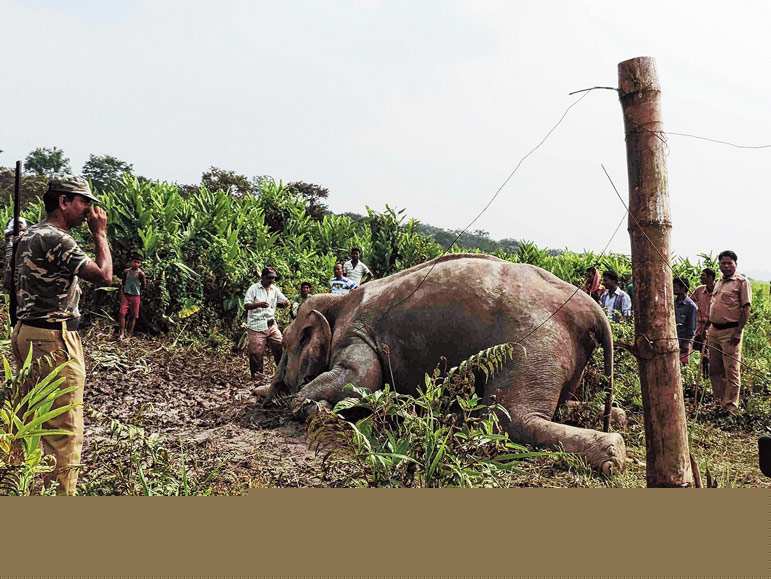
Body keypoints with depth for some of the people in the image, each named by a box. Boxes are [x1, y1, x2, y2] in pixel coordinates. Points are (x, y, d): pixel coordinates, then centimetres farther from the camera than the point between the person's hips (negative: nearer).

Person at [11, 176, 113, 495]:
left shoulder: (29, 235, 15)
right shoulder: (55, 238, -16)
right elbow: (104, 275, -19)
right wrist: (100, 233, -8)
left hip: (25, 331, 10)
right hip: (54, 339, -10)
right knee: (64, 429, -3)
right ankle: (59, 494, 4)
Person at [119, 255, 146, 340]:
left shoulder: (140, 273, -4)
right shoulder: (126, 271, 4)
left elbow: (144, 286, -2)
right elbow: (123, 282, 17)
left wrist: (142, 277, -9)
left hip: (135, 296, -2)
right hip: (125, 295, 2)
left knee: (133, 316, 4)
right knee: (122, 313, -11)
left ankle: (129, 334, 13)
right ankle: (122, 333, -7)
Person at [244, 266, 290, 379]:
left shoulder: (275, 289, 11)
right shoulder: (253, 289, -4)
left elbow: (284, 301, 13)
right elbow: (246, 306, -11)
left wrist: (286, 303, -13)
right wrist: (258, 304, -30)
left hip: (271, 325, 5)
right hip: (256, 326, -5)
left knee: (280, 346, 2)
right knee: (256, 351, -2)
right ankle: (256, 373, 13)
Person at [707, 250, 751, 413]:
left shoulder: (742, 282, -5)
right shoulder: (719, 282, 17)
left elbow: (746, 308, -11)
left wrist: (739, 331, -17)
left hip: (730, 331, -7)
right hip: (714, 330, 7)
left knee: (731, 370, -1)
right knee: (714, 370, 11)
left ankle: (731, 406, 8)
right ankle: (719, 401, 23)